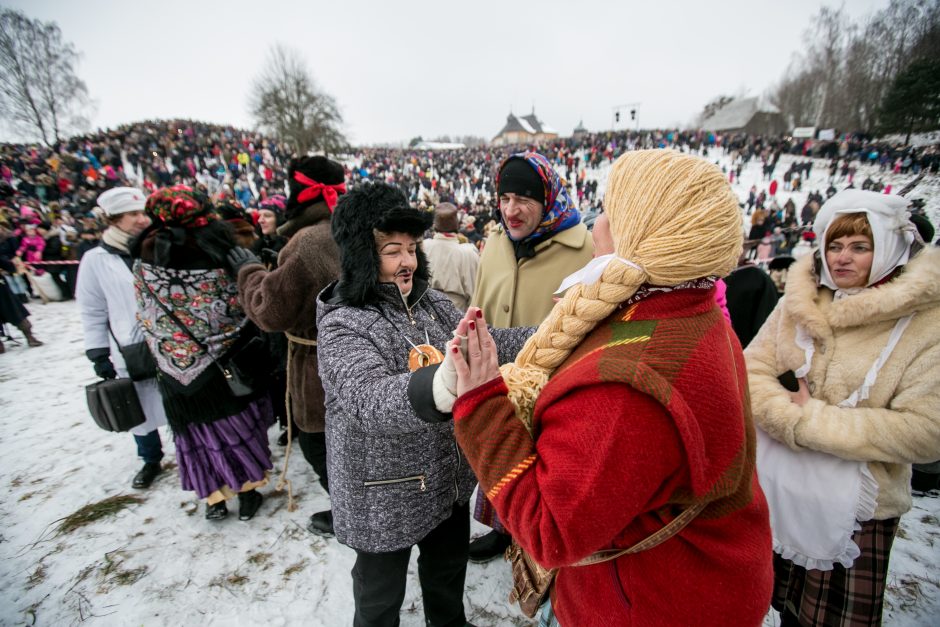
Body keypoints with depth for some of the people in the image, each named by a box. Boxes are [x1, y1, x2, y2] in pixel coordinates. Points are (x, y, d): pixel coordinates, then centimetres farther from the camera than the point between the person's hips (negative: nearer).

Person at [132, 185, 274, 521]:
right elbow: (244, 307, -10)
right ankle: (248, 490, 26)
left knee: (198, 431, 17)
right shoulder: (219, 260, -16)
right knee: (239, 425, 14)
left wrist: (168, 354, 14)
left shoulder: (145, 266, -7)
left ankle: (214, 497, 29)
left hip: (180, 369, 2)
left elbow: (148, 322, 2)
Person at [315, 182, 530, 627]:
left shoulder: (432, 302, -4)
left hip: (450, 477, 6)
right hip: (386, 495, -5)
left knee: (449, 568, 30)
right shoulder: (343, 325, -23)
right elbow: (369, 399, -39)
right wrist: (441, 385, -59)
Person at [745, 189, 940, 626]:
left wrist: (813, 420, -20)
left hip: (855, 506, -2)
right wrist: (793, 419, -23)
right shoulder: (799, 302, -2)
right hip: (783, 489, 2)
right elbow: (752, 369, -7)